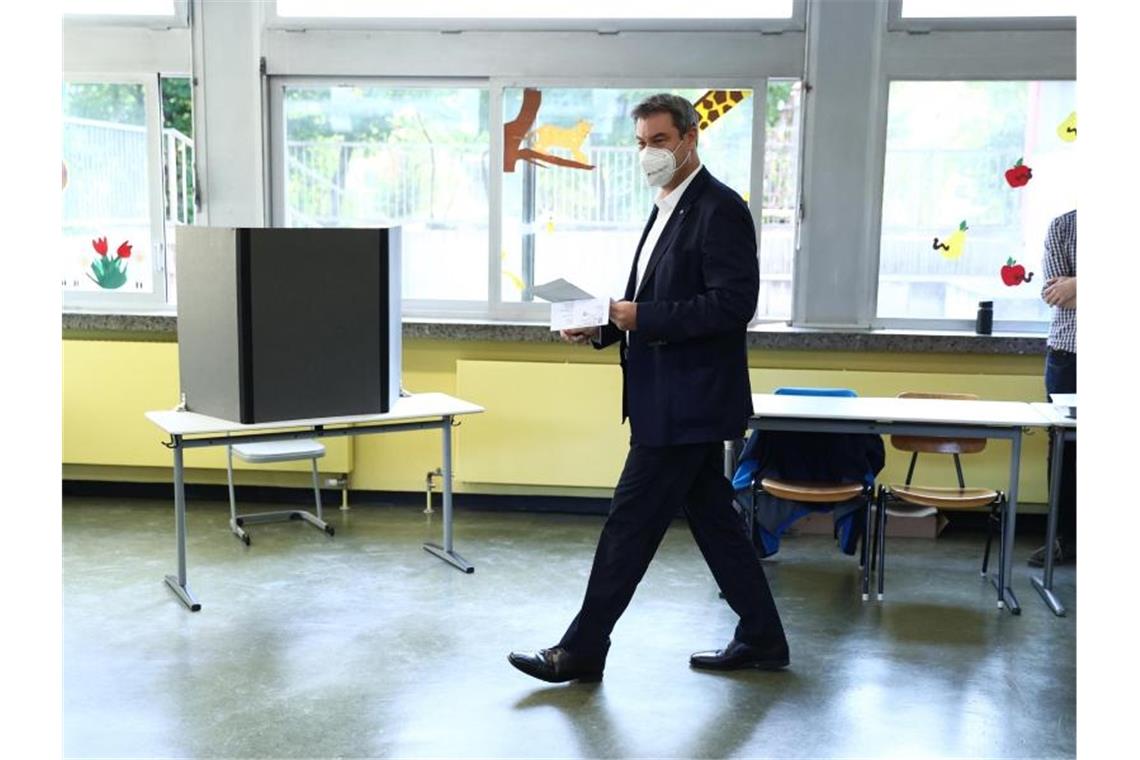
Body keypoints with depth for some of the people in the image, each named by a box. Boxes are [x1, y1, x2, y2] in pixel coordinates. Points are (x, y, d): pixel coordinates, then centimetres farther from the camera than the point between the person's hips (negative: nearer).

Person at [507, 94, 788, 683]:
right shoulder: (668, 211, 17)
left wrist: (641, 317, -22)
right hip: (674, 401, 10)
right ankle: (761, 639, 26)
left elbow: (733, 303, -22)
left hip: (687, 403, -10)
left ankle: (582, 651, 8)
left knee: (630, 522, -3)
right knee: (712, 519, 15)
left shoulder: (719, 209, -13)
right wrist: (604, 326, 3)